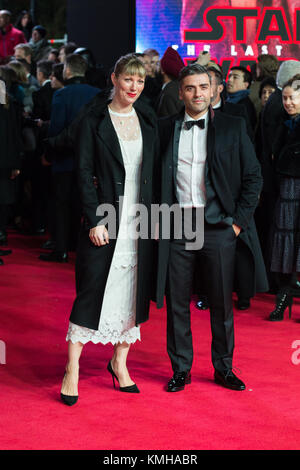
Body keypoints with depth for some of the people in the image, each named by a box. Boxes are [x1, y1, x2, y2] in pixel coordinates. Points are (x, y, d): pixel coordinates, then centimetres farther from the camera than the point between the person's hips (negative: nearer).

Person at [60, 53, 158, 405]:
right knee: (92, 292, -3)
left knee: (133, 293, 9)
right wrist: (94, 220, -13)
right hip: (106, 221, -4)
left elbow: (153, 173, 12)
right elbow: (84, 174, -5)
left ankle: (120, 362, 24)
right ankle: (72, 370, 7)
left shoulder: (148, 123, 11)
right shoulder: (94, 122, -2)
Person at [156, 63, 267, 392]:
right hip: (176, 226, 1)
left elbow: (253, 176, 4)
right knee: (177, 302, 6)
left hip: (218, 227, -1)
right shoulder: (165, 129, 7)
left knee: (222, 302, 6)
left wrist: (240, 221, -3)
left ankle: (224, 368, 22)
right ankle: (181, 369, 20)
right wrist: (158, 222, 3)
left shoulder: (233, 127, 3)